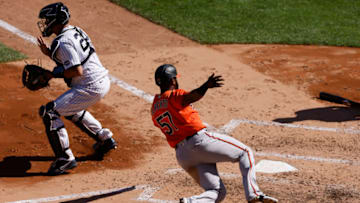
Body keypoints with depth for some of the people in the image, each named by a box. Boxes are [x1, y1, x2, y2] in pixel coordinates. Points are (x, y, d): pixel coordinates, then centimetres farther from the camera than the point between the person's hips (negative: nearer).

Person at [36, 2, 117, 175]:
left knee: (49, 112, -9)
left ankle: (66, 158, -10)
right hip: (103, 81, 10)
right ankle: (105, 138, 39)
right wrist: (49, 53, 13)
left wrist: (52, 74, -14)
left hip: (91, 87, -10)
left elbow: (77, 70, -25)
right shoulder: (76, 31, 12)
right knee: (70, 107, 35)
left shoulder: (63, 42, -18)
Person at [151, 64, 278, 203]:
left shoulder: (154, 110, 18)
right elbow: (191, 97, -25)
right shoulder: (173, 95, -3)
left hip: (182, 155, 7)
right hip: (200, 140, -7)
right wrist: (206, 86, -43)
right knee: (245, 153, 9)